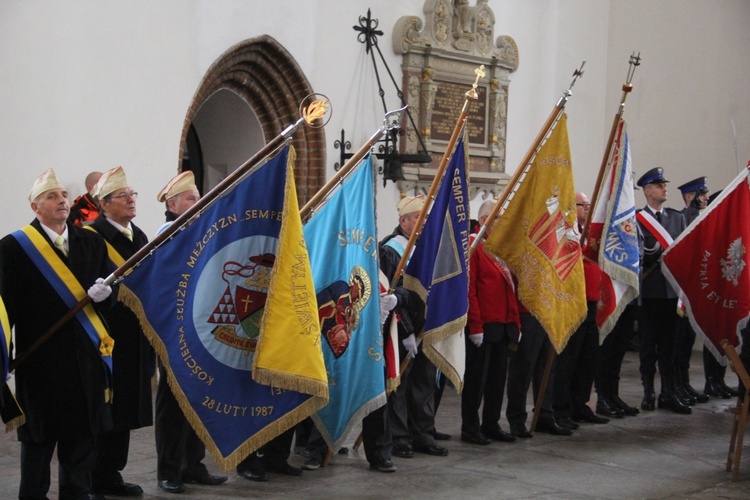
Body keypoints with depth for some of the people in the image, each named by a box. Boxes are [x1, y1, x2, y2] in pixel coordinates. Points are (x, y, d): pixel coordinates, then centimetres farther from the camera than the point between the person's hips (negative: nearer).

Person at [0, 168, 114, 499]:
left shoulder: (92, 242, 9)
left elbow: (110, 298, 11)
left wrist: (103, 294, -12)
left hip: (85, 356, 4)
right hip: (40, 357, -3)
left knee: (83, 433, 9)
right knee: (39, 434, 8)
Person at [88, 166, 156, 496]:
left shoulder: (139, 236, 15)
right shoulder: (91, 237, -9)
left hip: (134, 339, 8)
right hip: (107, 337, -8)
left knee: (125, 406, 12)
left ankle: (111, 474, 22)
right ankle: (96, 480, 9)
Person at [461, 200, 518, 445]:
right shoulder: (472, 246, -10)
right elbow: (468, 289, -16)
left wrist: (515, 323, 13)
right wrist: (475, 327, -19)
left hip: (503, 326, 8)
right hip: (482, 327, -8)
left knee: (498, 376, 13)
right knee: (477, 377, 1)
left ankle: (491, 425, 23)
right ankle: (470, 428, 11)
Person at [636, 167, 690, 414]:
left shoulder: (677, 217, 14)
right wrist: (664, 253, -20)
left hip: (672, 287, 3)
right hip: (648, 289, -3)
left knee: (668, 344, 5)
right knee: (648, 344, 4)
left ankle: (668, 394, 10)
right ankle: (648, 392, 12)